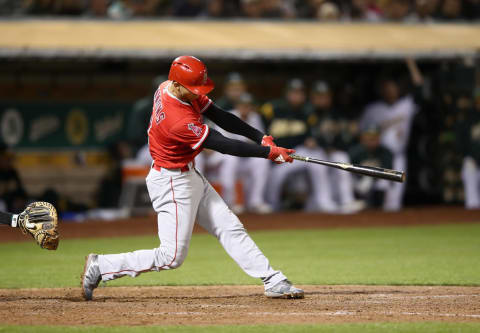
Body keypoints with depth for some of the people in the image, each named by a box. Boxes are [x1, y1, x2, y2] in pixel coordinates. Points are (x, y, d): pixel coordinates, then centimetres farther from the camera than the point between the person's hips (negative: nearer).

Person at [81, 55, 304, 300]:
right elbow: (223, 145, -26)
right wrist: (269, 153, -21)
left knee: (230, 229, 9)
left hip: (189, 177, 10)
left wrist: (261, 138, -8)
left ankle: (273, 282, 12)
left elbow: (219, 116, -1)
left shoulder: (169, 87, -5)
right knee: (172, 257, -5)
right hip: (173, 183, -10)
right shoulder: (179, 121, -32)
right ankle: (101, 266, 2)